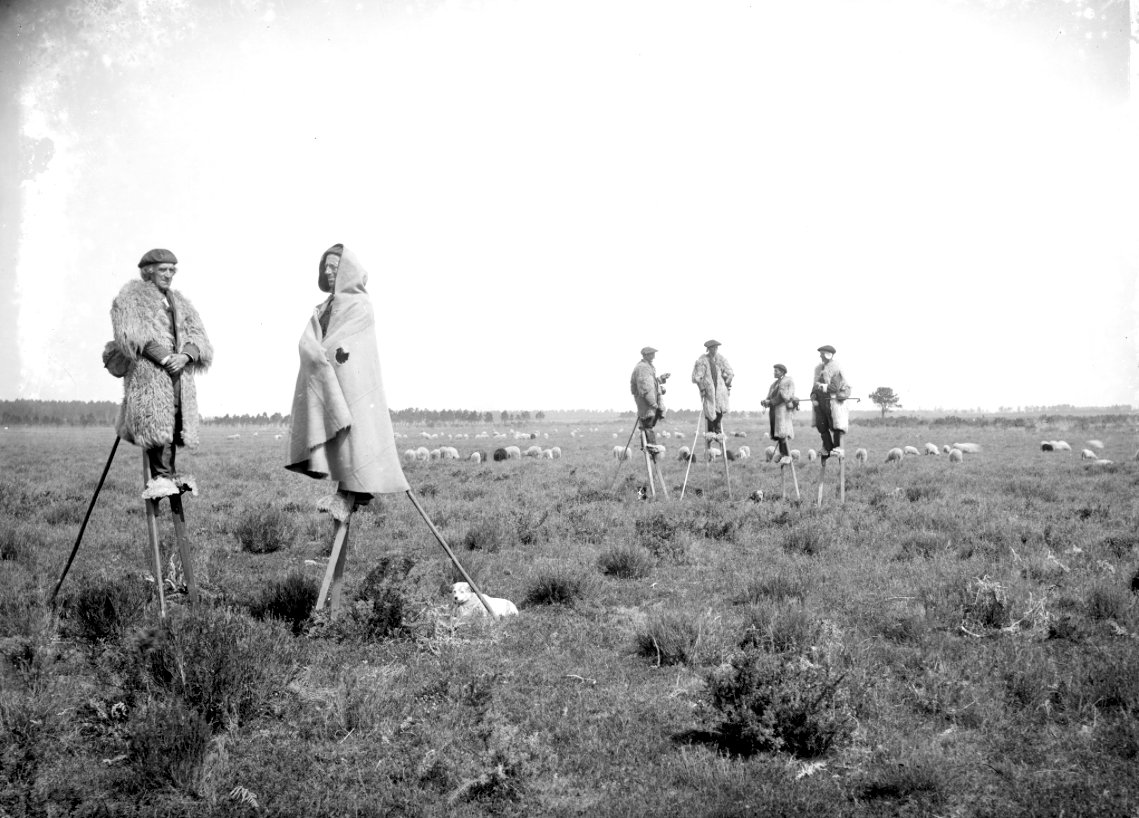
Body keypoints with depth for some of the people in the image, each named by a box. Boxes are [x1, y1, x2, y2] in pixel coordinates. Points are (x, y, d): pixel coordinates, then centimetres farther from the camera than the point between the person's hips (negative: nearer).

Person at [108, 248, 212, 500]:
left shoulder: (179, 301, 23)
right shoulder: (131, 296, 5)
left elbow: (198, 335, 15)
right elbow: (131, 335, -9)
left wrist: (185, 356, -7)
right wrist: (164, 357, -16)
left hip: (178, 373, 6)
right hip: (146, 369, -6)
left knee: (173, 421, -3)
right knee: (156, 420, -17)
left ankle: (166, 476, -2)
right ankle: (161, 476, -19)